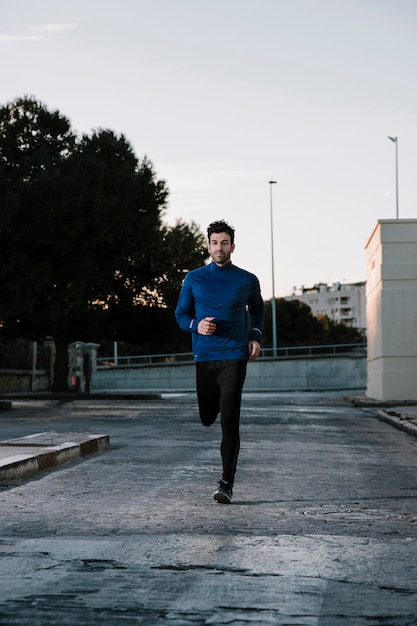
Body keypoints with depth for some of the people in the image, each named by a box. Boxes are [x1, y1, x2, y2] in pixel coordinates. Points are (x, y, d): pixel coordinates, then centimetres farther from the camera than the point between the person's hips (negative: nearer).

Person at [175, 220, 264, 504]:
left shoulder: (248, 281, 4)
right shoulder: (194, 279, 5)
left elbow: (257, 310, 22)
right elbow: (181, 313, 10)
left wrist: (256, 336, 6)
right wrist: (197, 326, -11)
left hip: (234, 356, -2)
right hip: (204, 357, 2)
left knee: (229, 421, -12)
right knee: (207, 418, 12)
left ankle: (227, 483, -9)